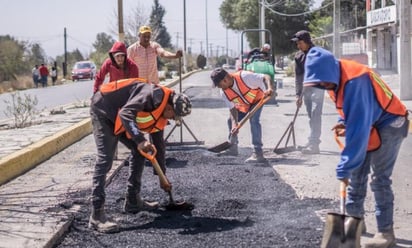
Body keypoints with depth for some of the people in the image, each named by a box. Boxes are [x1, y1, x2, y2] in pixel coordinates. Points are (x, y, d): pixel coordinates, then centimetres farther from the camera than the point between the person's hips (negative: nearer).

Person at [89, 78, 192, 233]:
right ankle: (97, 216, -22)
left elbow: (159, 142, 15)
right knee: (105, 159, -18)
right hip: (103, 110, -10)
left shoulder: (160, 116, 4)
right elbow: (125, 113, -36)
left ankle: (133, 201, 22)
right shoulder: (156, 95, -26)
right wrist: (140, 140, -43)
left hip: (120, 119, 10)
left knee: (139, 151, 11)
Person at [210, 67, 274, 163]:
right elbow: (232, 109, -15)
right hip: (243, 105, 7)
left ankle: (258, 153, -31)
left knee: (253, 120, -28)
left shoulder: (244, 76, -37)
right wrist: (234, 123, -30)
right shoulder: (224, 92, -18)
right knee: (231, 121, 7)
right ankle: (233, 148, 29)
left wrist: (269, 88, -54)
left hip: (257, 99, -7)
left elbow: (266, 77, -35)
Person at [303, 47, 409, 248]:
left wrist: (344, 168, -35)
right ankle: (355, 218, 23)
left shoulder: (355, 81, -35)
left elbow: (359, 128, -37)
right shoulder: (337, 77, -6)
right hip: (367, 124, 9)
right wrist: (344, 122, -4)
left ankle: (386, 232, -4)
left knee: (380, 178, -10)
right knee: (357, 175, 11)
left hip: (389, 125, -9)